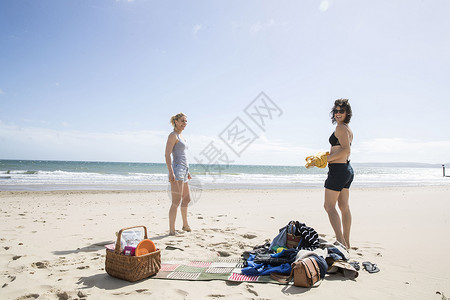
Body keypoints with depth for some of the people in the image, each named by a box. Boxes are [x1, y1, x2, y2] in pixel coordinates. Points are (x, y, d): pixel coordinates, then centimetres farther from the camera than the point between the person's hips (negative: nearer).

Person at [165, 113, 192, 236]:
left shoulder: (181, 136, 19)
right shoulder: (173, 135, -8)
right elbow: (167, 154, -16)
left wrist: (187, 171, 25)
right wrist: (170, 172, -24)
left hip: (183, 170, 10)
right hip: (177, 170, -10)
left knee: (186, 199, 18)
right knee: (176, 202, -10)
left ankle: (185, 225, 33)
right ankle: (172, 230, -5)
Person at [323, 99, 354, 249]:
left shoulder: (341, 127, -12)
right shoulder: (348, 129, 17)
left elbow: (346, 150, -22)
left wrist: (326, 159, -17)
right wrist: (328, 155, 18)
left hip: (338, 169, -10)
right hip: (347, 169, 10)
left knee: (329, 206, -4)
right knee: (344, 207, 12)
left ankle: (341, 242, -5)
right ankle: (346, 243, 20)